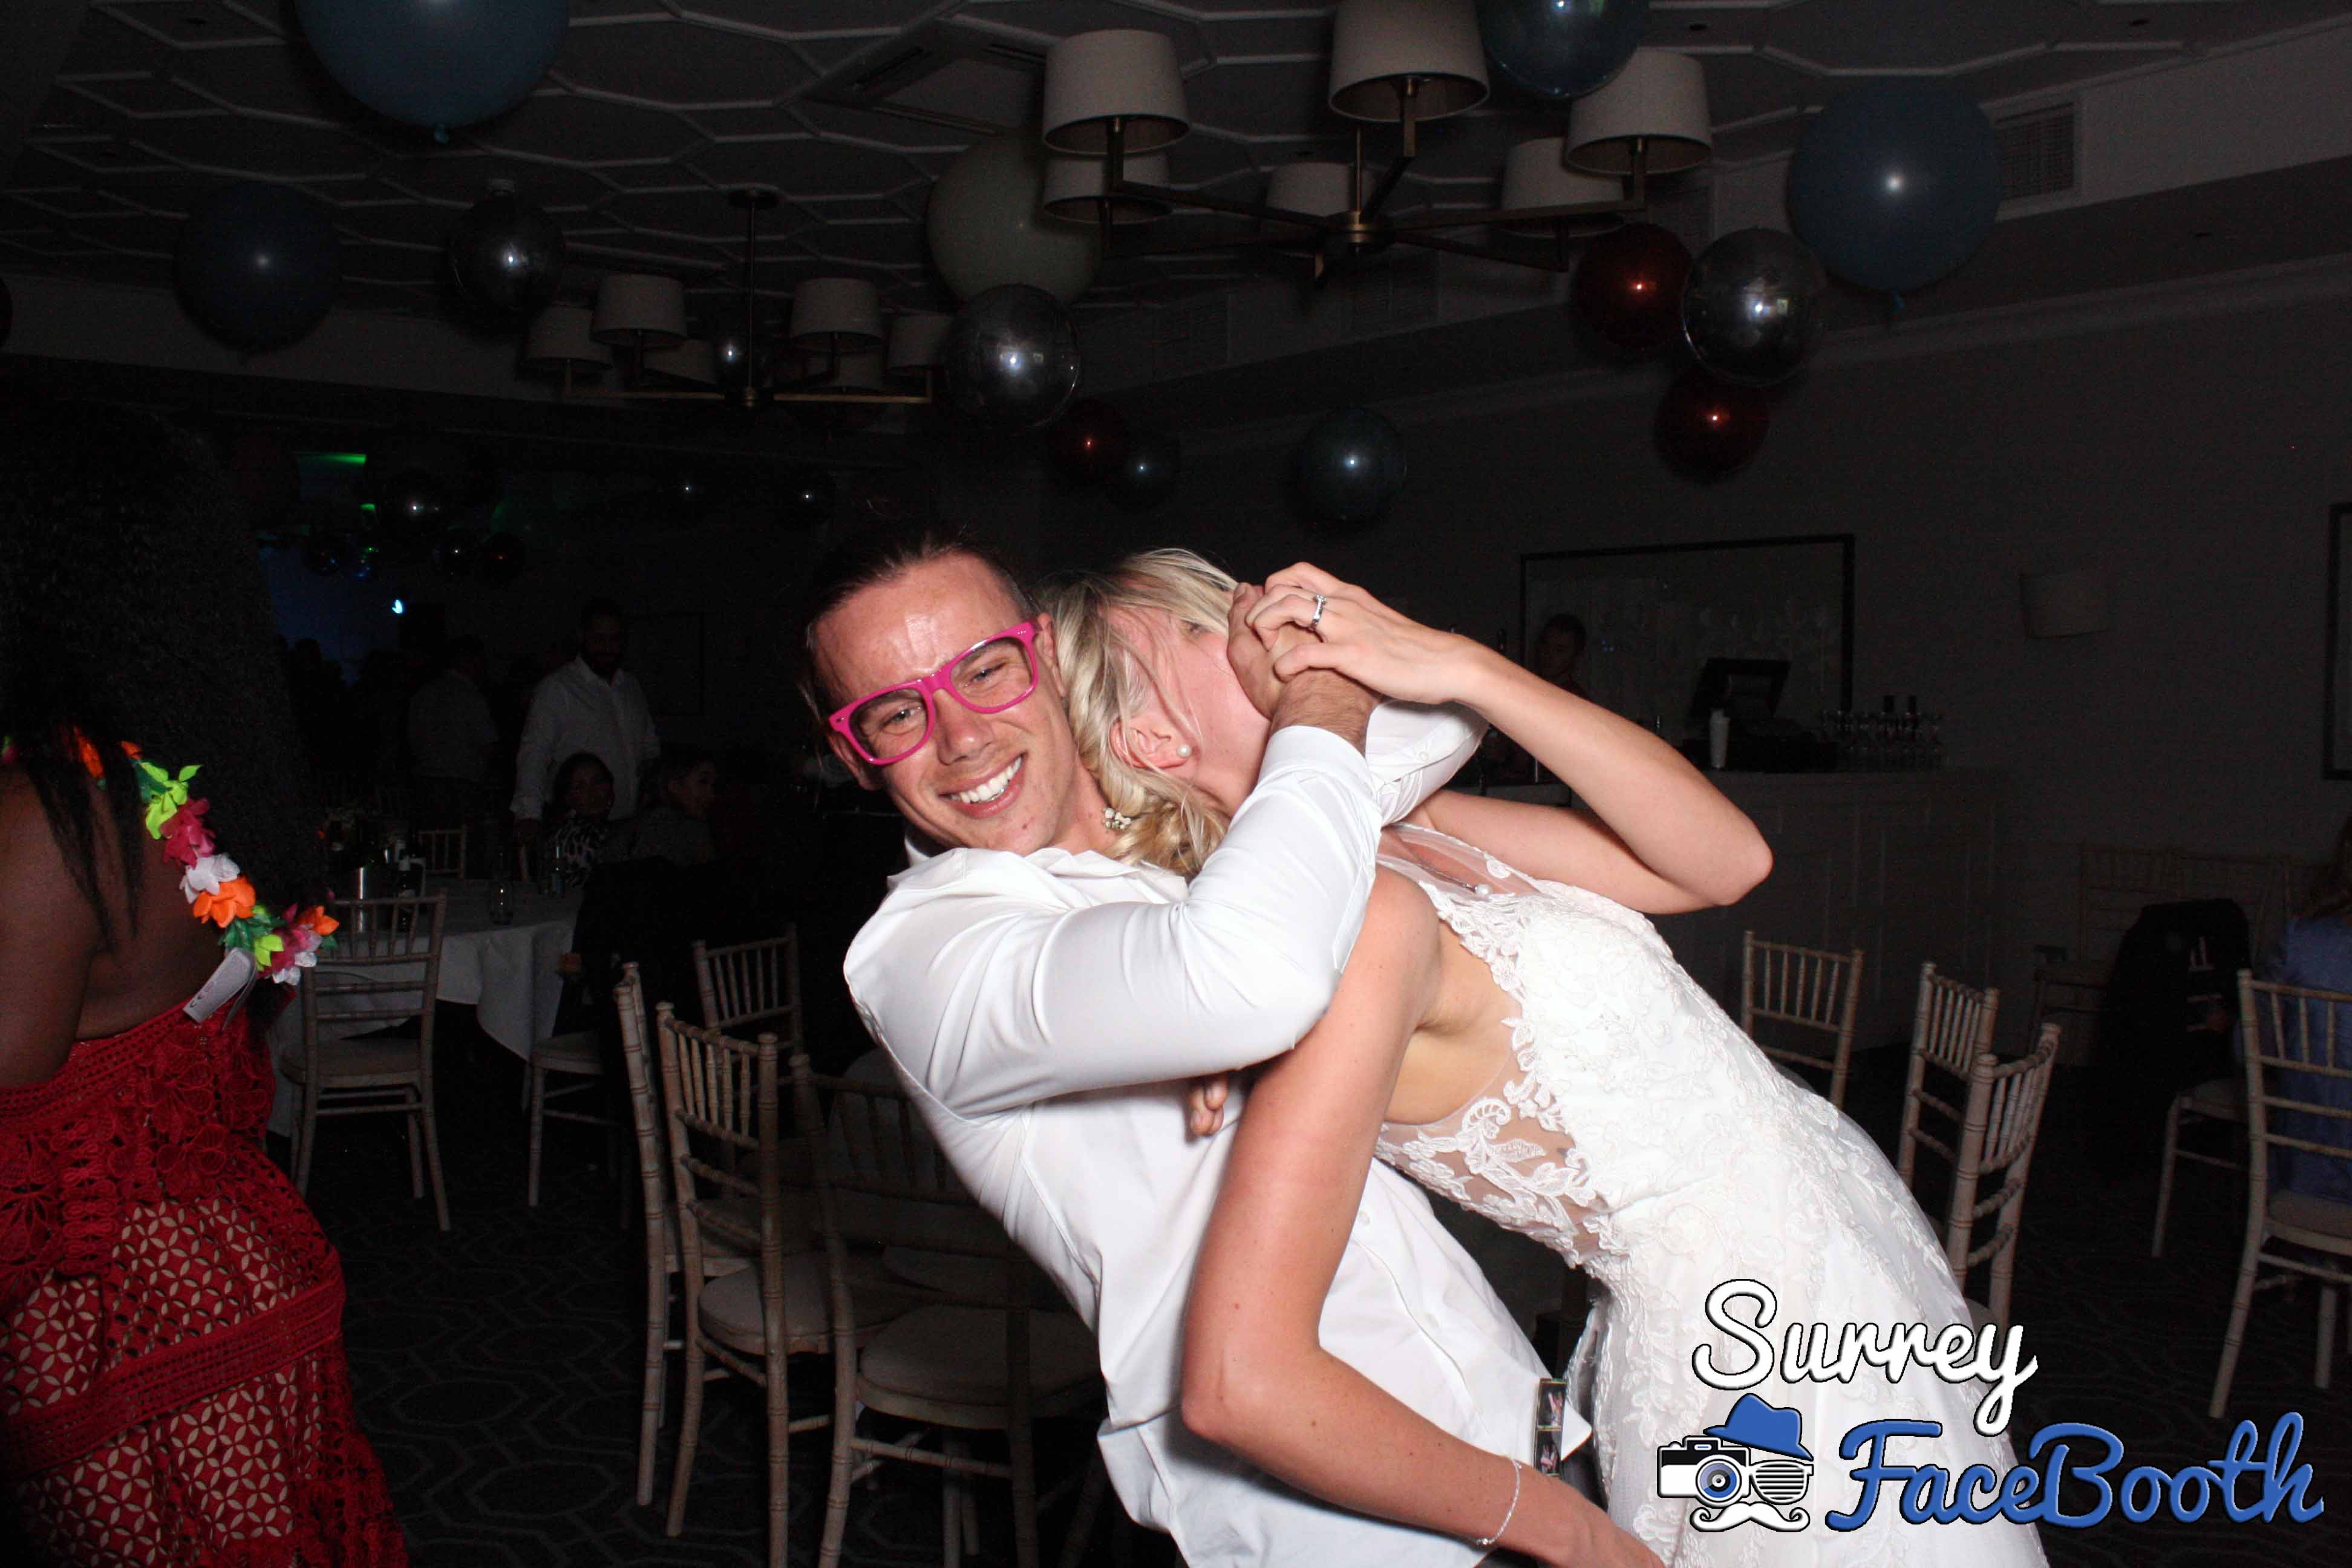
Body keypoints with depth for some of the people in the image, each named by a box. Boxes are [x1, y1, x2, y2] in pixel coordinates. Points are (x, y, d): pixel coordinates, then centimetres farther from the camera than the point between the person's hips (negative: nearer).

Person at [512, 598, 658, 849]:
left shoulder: (632, 687, 16)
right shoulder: (556, 689, -4)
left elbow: (651, 750, 23)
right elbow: (534, 753, -14)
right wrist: (529, 813, -27)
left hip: (629, 823, 5)